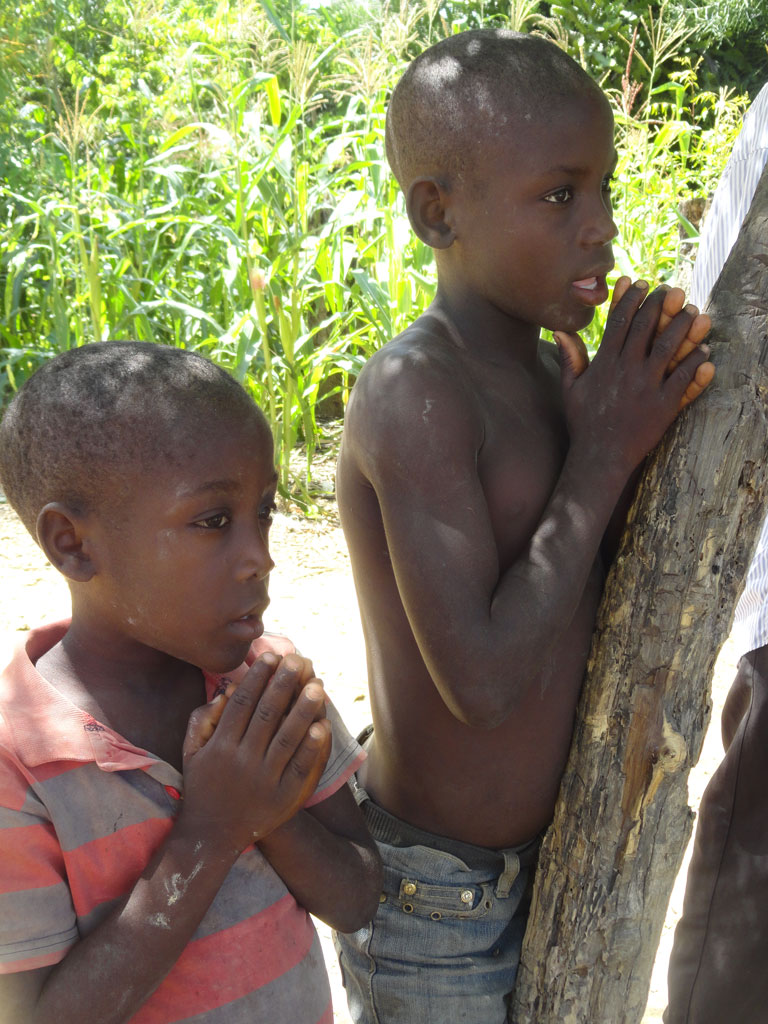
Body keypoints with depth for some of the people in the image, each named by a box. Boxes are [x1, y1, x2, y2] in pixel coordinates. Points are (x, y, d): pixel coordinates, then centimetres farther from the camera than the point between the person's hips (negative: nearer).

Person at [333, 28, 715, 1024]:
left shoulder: (551, 371, 1)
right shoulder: (411, 393, -25)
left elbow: (600, 603, 7)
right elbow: (485, 681, -29)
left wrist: (648, 417, -7)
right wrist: (601, 458, -22)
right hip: (433, 894, -7)